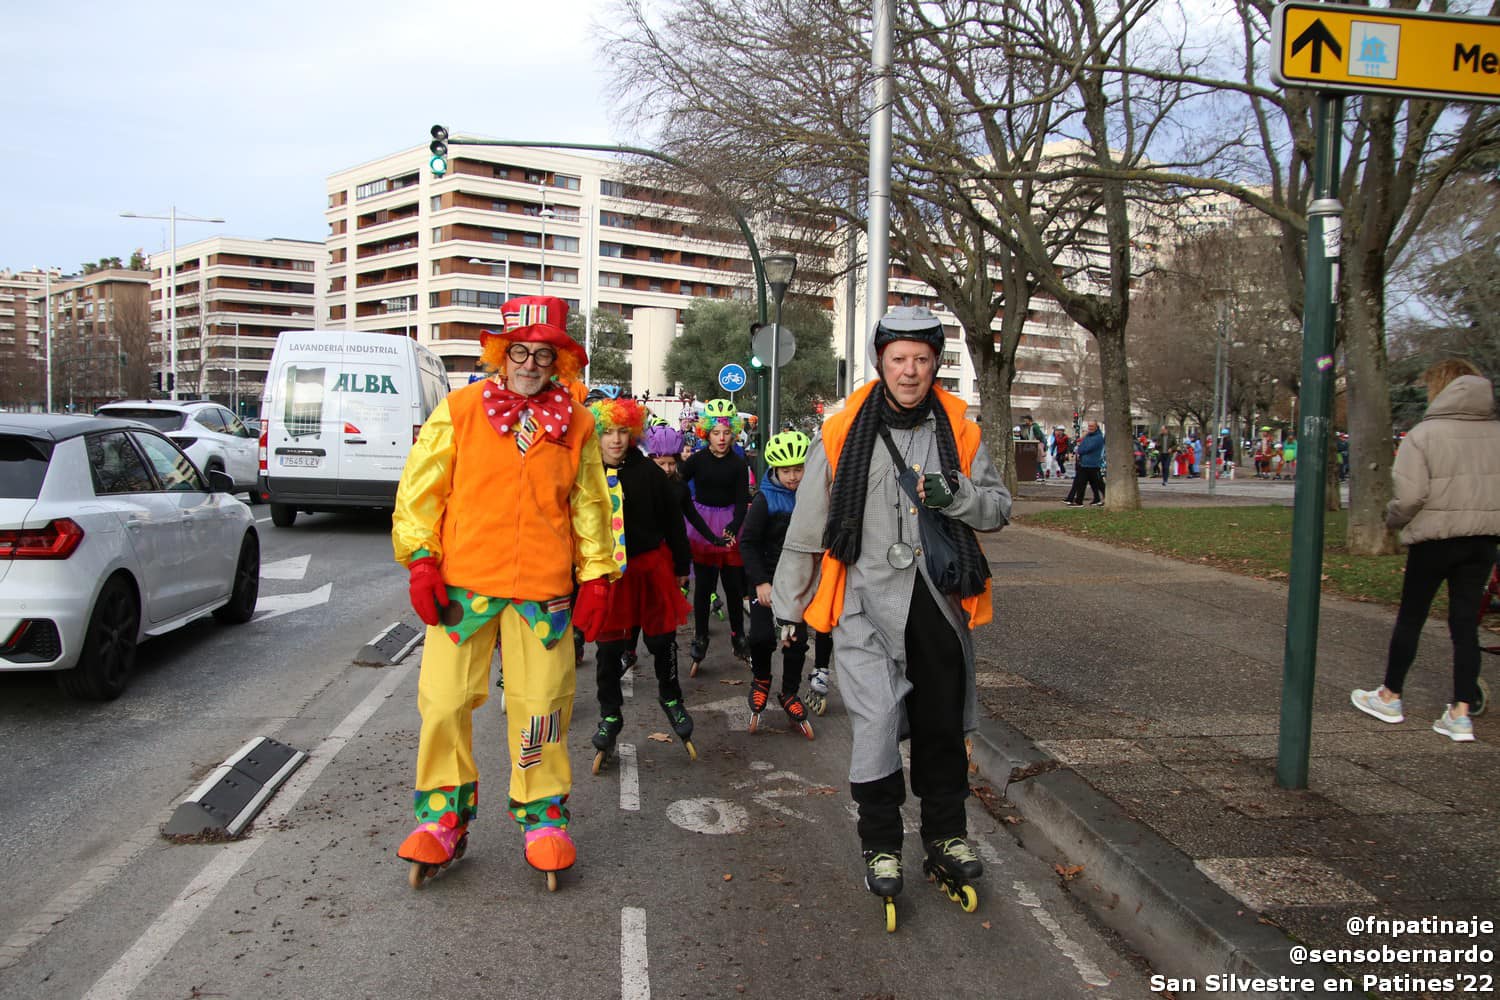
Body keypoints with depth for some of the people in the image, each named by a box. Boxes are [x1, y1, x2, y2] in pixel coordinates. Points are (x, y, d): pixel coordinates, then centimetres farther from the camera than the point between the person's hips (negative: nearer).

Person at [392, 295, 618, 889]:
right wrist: (420, 561, -3)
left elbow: (590, 505, 13)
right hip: (462, 585, -1)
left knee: (541, 705, 5)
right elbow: (419, 489, 4)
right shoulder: (459, 410, 2)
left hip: (543, 592, 1)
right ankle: (443, 817, 20)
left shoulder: (575, 424, 7)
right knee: (444, 702, 1)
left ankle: (542, 817, 24)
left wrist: (596, 577, 8)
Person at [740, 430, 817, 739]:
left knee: (798, 638, 5)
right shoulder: (766, 499, -13)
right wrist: (760, 582, -16)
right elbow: (748, 542, -11)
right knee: (762, 635, -14)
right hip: (767, 576, -3)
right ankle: (760, 679, 16)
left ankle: (789, 694, 24)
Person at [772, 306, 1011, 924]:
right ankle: (880, 847, 13)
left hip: (940, 600, 3)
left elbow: (999, 507, 6)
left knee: (942, 726, 15)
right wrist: (787, 606, 4)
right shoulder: (841, 436, -5)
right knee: (877, 721, -8)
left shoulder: (958, 431, 3)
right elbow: (806, 528, 1)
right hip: (869, 601, -3)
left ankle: (946, 838, 33)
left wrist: (957, 494, -16)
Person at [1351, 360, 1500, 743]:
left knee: (1410, 618, 10)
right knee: (1466, 624, 9)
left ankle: (1389, 698, 24)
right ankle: (1460, 714, 9)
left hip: (1435, 538, -4)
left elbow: (1410, 495, -17)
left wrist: (1392, 518, 1)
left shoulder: (1425, 434, -12)